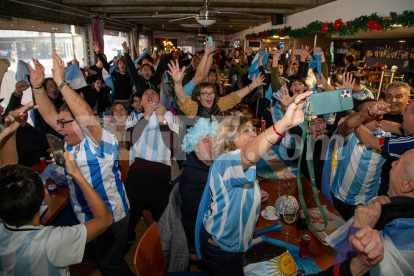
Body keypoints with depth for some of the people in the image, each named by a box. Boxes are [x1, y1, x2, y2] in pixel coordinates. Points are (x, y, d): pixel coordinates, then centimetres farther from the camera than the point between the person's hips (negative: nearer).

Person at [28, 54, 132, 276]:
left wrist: (61, 82, -37)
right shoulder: (71, 140, 2)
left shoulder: (100, 142, -23)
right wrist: (37, 86, -11)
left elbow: (87, 116, -40)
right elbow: (48, 115, -1)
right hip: (84, 216, 8)